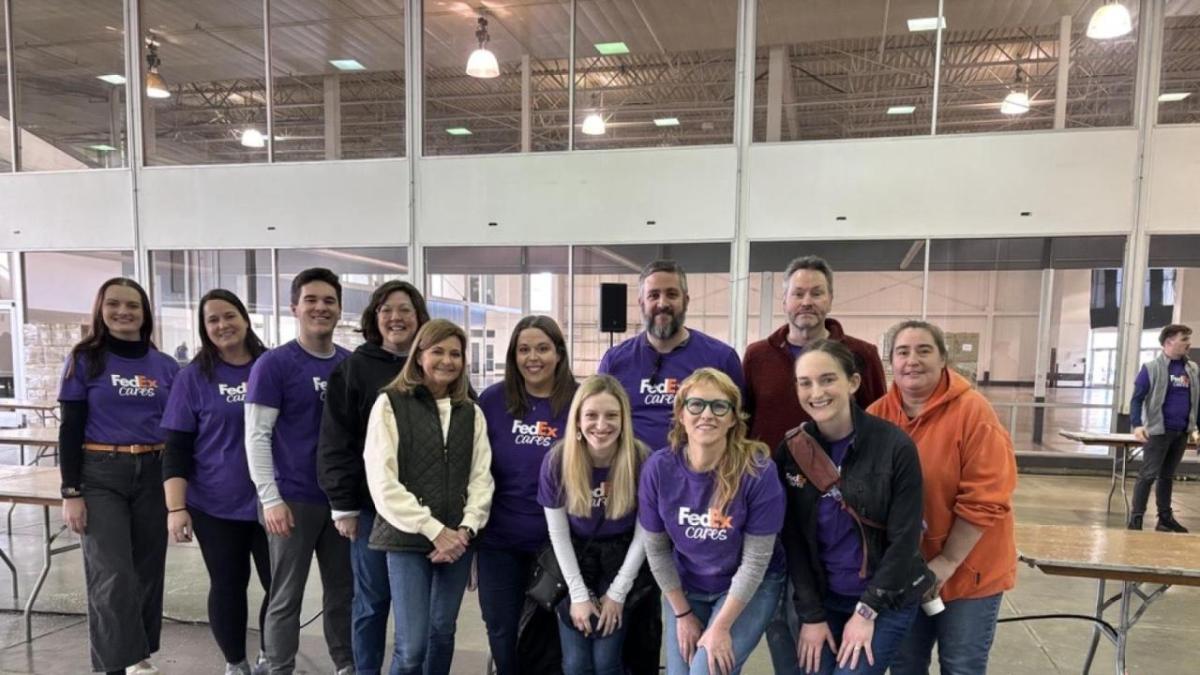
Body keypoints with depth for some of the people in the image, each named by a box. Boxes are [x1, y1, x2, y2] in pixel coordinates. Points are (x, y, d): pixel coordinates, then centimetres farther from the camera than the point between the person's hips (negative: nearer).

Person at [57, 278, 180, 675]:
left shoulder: (166, 366, 5)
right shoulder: (85, 359, -1)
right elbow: (70, 429, -3)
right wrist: (71, 492, -9)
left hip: (154, 476, 3)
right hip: (101, 476, -3)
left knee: (147, 571, 10)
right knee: (113, 576, -8)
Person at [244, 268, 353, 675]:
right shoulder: (273, 364, -7)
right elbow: (257, 436, -9)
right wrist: (271, 499, -14)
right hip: (294, 498, -4)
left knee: (343, 590, 16)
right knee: (286, 598, 8)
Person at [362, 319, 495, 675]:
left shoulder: (471, 413, 10)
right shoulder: (390, 403, -3)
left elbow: (481, 477, 7)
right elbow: (381, 480, -10)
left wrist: (467, 528, -9)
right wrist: (433, 529, -13)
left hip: (457, 539, 4)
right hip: (407, 538, -4)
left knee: (443, 633, 13)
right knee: (412, 645, -7)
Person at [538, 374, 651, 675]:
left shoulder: (642, 460, -21)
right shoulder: (557, 460, -17)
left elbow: (643, 533, -11)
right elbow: (558, 533, -8)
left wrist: (617, 593, -8)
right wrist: (579, 594, -8)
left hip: (623, 559, -1)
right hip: (575, 559, 1)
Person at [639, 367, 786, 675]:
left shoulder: (758, 471, -25)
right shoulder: (658, 468, -18)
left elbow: (755, 560, -17)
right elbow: (656, 549, -5)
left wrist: (721, 627, -15)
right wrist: (682, 614, -2)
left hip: (750, 588, -2)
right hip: (685, 587, 3)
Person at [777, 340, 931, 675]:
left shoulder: (894, 445, -15)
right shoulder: (790, 450, -6)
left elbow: (904, 538, -12)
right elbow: (793, 540, -3)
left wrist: (867, 611, -12)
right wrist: (811, 614, -6)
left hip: (888, 599, -3)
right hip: (823, 597, 3)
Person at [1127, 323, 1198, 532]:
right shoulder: (1151, 368, -8)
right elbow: (1137, 398, -10)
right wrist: (1137, 425, -19)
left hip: (1182, 432, 6)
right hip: (1158, 430, -6)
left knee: (1167, 476, 14)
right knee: (1148, 474, -5)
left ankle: (1165, 518, 22)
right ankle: (1136, 518, -2)